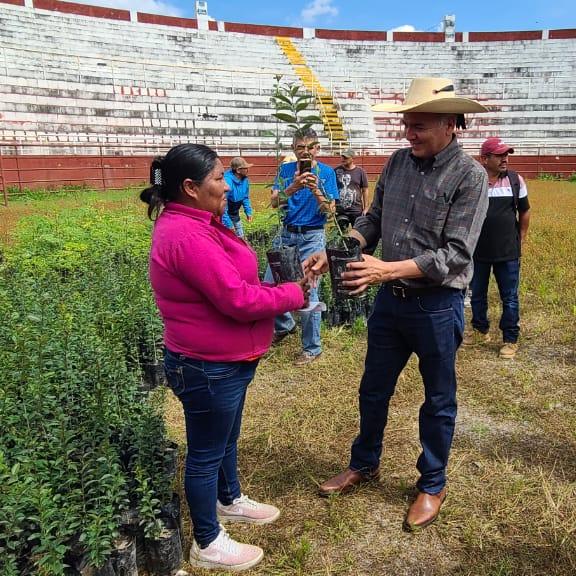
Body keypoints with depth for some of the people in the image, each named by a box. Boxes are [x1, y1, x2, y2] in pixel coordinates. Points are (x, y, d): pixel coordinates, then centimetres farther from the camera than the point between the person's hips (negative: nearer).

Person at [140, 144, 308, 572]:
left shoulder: (195, 224, 7)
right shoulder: (185, 235, -27)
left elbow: (231, 286, 10)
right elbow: (238, 300, -28)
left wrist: (279, 292, -3)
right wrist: (294, 294, -14)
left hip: (224, 360, 10)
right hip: (208, 367, -10)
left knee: (227, 438, 27)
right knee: (206, 451, 9)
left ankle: (230, 500, 50)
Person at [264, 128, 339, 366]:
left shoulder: (326, 172, -2)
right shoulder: (285, 169, 6)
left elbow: (330, 209, -8)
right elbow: (274, 202, -7)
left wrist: (315, 189, -25)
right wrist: (293, 188, -25)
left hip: (312, 237, -4)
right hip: (286, 233, 4)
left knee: (308, 291, -5)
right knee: (269, 285, 5)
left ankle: (312, 348, 10)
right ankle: (284, 324, 33)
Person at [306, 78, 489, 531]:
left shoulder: (469, 176, -15)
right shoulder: (399, 161, 1)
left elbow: (455, 255, -21)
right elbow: (373, 220, 6)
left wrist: (387, 270, -28)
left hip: (438, 305, -5)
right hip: (391, 299, 6)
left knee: (438, 400, 14)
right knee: (374, 390, 19)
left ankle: (433, 485, 36)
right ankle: (365, 464, 43)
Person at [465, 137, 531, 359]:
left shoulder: (516, 180, -2)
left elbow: (524, 211, 9)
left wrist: (521, 239, 8)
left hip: (508, 252, 0)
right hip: (478, 251, 1)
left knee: (509, 298, 7)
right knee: (477, 295, 15)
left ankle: (510, 340, 21)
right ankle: (481, 330, 36)